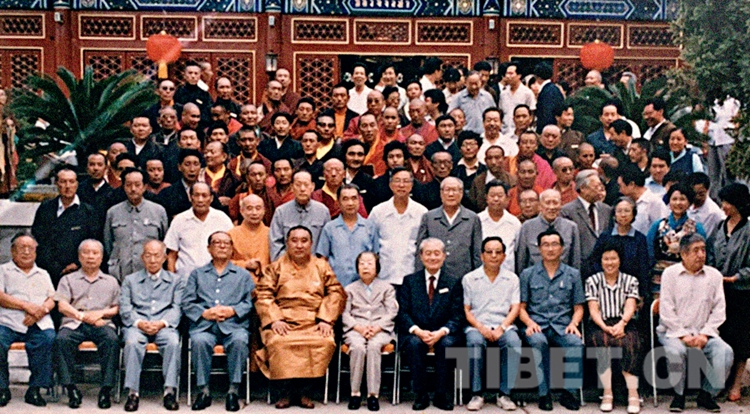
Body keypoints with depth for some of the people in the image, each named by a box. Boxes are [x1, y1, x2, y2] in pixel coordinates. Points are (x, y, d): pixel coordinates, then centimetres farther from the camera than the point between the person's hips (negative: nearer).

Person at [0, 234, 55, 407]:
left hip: (38, 324, 2)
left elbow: (52, 300, 18)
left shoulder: (43, 274, 29)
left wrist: (42, 309, -7)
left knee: (49, 339, -31)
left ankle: (35, 389, -20)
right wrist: (26, 306, -11)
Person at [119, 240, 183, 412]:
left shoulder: (175, 280, 20)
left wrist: (162, 323, -13)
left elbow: (177, 309, 6)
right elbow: (125, 308, 8)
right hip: (137, 325, 0)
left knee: (173, 341, -34)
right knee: (132, 342, -34)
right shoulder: (130, 280, 21)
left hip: (164, 326, 0)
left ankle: (170, 391, -30)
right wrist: (139, 322, -13)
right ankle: (132, 392, -30)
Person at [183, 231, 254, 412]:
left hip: (234, 324, 0)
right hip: (204, 325, 0)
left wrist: (233, 310, -9)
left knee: (239, 340, -35)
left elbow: (250, 302, 9)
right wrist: (204, 313, -7)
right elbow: (187, 302, 11)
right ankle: (204, 390, -24)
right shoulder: (197, 274, 25)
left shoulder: (243, 275, 24)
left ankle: (233, 390, -26)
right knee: (199, 341, -34)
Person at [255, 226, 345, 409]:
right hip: (284, 321, -1)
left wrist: (325, 319, -5)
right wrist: (274, 319, -11)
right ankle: (287, 390, -21)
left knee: (325, 342, -31)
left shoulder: (322, 266, 19)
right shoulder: (276, 267, 15)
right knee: (278, 342, -33)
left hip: (314, 323, 1)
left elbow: (336, 293, 10)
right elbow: (263, 296, 5)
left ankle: (304, 390, -19)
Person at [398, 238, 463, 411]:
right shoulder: (410, 280, 9)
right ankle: (421, 395, -19)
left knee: (446, 343, -33)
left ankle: (443, 395, -17)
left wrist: (441, 332, -20)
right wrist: (418, 331, -18)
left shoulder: (454, 281, 7)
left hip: (444, 333, 0)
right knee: (414, 343, -32)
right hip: (415, 333, 1)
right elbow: (403, 312, 1)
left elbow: (457, 315, -1)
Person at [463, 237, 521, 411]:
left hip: (503, 326, 1)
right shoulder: (469, 279, 10)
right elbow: (466, 310, 5)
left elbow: (515, 308, 6)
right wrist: (481, 328, -12)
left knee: (514, 342, -33)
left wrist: (501, 328, -11)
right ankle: (476, 394, -27)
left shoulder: (512, 278, 14)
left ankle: (504, 394, -25)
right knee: (475, 341, -36)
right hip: (477, 326, -1)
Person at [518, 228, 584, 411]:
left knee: (577, 342, -33)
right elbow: (521, 307, 10)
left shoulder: (573, 274, 15)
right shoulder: (528, 274, 13)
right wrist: (529, 322, -9)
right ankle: (544, 393, -27)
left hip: (562, 326, 1)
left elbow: (578, 307, 15)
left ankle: (569, 392, -21)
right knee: (538, 341, -36)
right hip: (537, 325, -1)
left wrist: (573, 323, -6)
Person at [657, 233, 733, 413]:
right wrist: (683, 336, -13)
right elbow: (666, 310, -4)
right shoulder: (670, 273, 2)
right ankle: (679, 394, -9)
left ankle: (707, 394, -5)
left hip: (703, 332, 2)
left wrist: (705, 334, -9)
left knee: (725, 352, -25)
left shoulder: (714, 275, 10)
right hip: (673, 331, -2)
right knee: (676, 351, -34)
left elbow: (719, 310, 4)